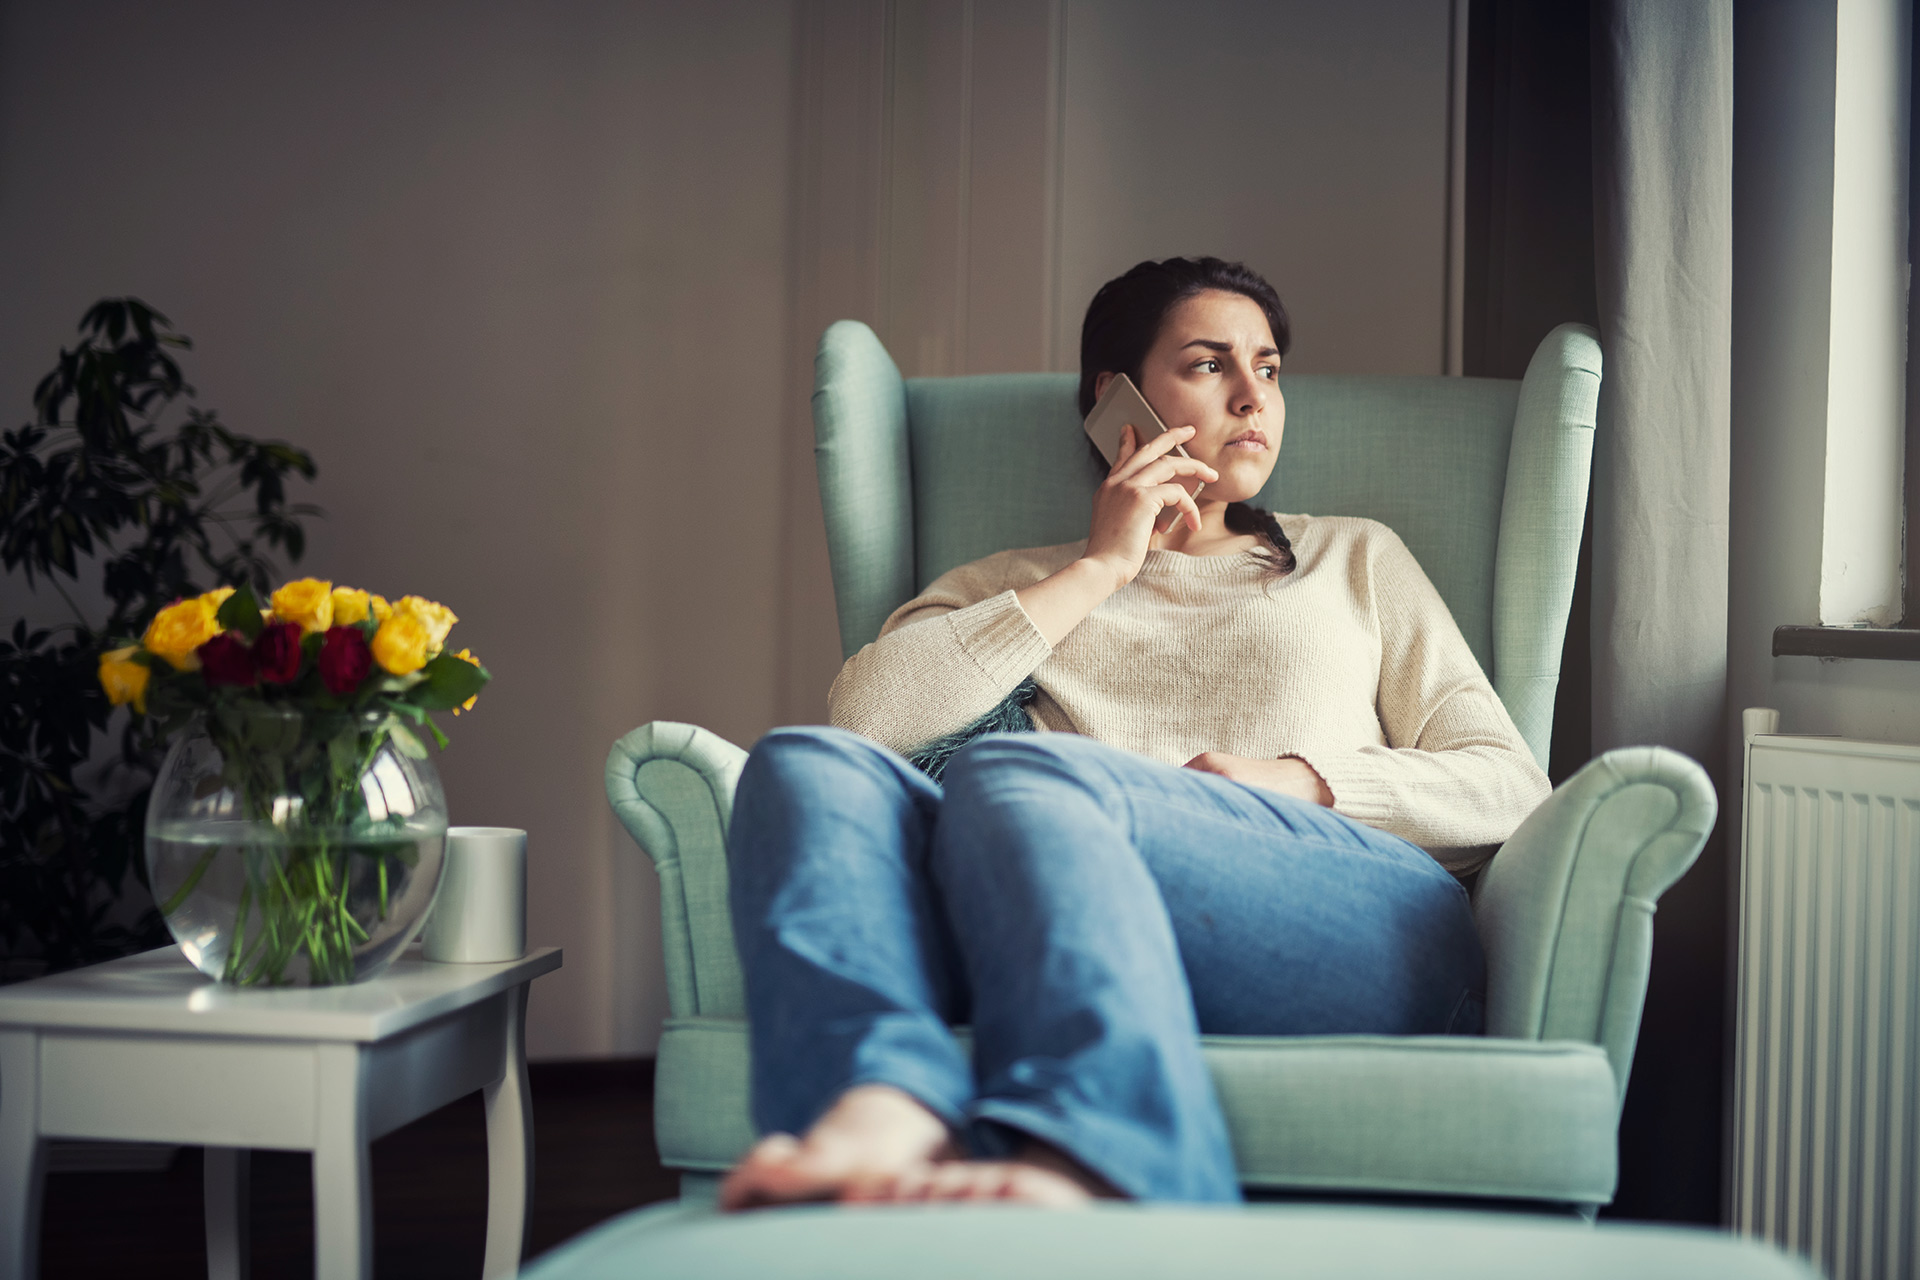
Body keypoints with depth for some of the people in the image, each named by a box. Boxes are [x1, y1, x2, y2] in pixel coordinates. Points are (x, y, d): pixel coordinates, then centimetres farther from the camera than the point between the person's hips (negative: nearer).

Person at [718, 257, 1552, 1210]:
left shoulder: (1354, 557, 34)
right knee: (804, 766, -28)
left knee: (1020, 772, -34)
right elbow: (863, 715, 10)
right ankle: (890, 1116, -58)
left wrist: (1301, 780, 2)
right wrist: (1100, 570, 13)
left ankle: (1070, 1168, -65)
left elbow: (1508, 788, 21)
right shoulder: (1010, 588, 33)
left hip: (1365, 929, -1)